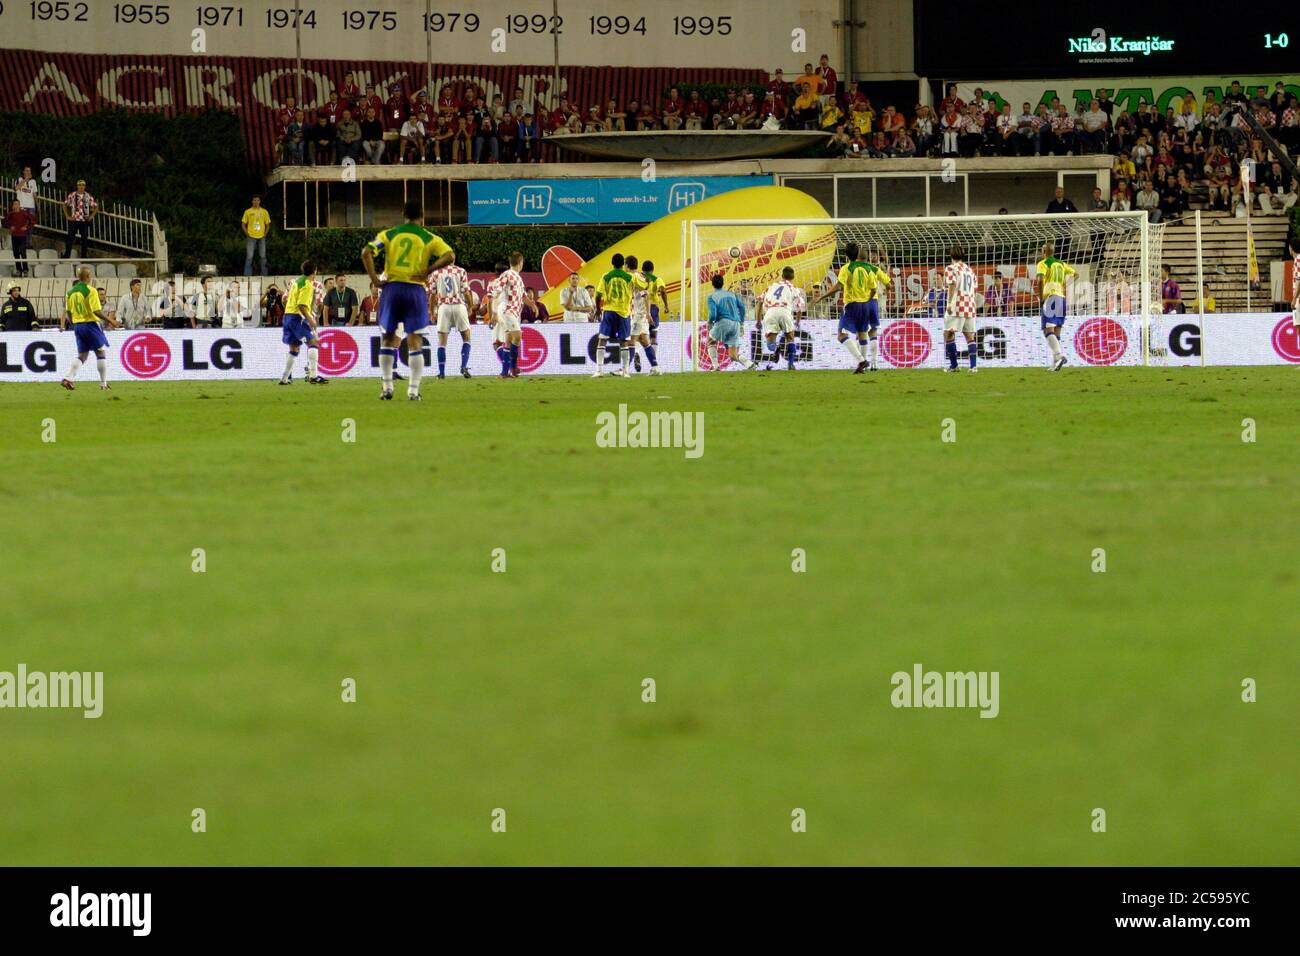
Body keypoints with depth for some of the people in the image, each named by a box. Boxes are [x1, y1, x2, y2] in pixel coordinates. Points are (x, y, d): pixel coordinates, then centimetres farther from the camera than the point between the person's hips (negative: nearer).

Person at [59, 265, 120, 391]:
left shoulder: (71, 292, 7)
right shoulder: (91, 291, -13)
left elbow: (68, 312, 11)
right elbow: (96, 311, -18)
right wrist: (110, 320, -8)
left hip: (77, 325, 6)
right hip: (90, 323, -6)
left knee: (82, 355, 11)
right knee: (101, 352, 5)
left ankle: (69, 379, -6)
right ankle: (103, 384, 5)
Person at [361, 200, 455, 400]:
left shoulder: (389, 235, 8)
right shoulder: (429, 238, 4)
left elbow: (366, 253, -5)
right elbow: (449, 256, -10)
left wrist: (375, 279, -3)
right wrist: (427, 271, -5)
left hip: (392, 287, 1)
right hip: (415, 289, -1)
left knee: (388, 338, 13)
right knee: (415, 342, 3)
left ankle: (387, 388, 11)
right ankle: (413, 390, -1)